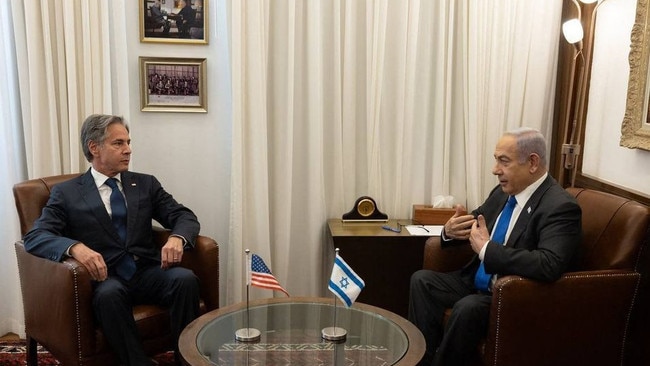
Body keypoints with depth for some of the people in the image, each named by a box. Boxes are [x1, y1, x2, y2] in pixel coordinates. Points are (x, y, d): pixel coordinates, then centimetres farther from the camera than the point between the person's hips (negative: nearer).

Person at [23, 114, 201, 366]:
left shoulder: (145, 184, 15)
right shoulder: (66, 193, 6)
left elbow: (185, 216, 8)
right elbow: (35, 237, -5)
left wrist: (177, 238, -17)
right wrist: (75, 247, -28)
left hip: (148, 272, 3)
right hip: (106, 278, -2)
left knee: (185, 278, -28)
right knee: (109, 293, -36)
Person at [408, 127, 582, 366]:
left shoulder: (560, 207, -21)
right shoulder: (503, 192, 3)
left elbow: (549, 266, -35)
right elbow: (476, 222, 17)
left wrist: (486, 248, -30)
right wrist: (450, 231, -8)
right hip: (479, 282, 8)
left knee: (467, 308, -32)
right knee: (422, 280, -6)